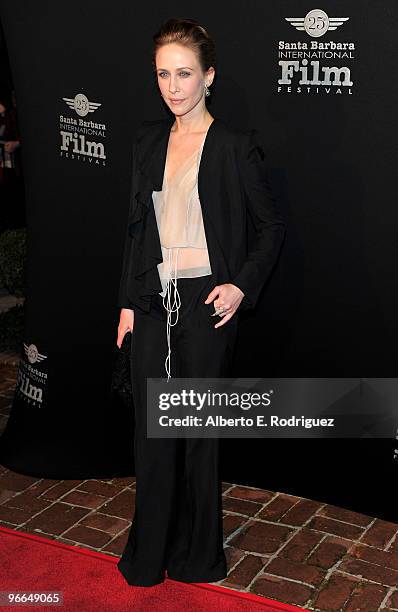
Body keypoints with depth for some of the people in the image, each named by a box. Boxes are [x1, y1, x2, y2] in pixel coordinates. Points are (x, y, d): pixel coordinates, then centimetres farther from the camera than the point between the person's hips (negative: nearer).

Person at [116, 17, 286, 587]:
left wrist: (242, 286, -13)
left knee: (200, 429, 8)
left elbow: (272, 226, -1)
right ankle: (149, 555, 28)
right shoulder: (149, 139, 9)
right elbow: (138, 226, 11)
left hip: (206, 304, -5)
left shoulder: (236, 146, -7)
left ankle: (198, 556, 28)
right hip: (152, 300, 5)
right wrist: (128, 301, 8)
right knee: (151, 428, 11)